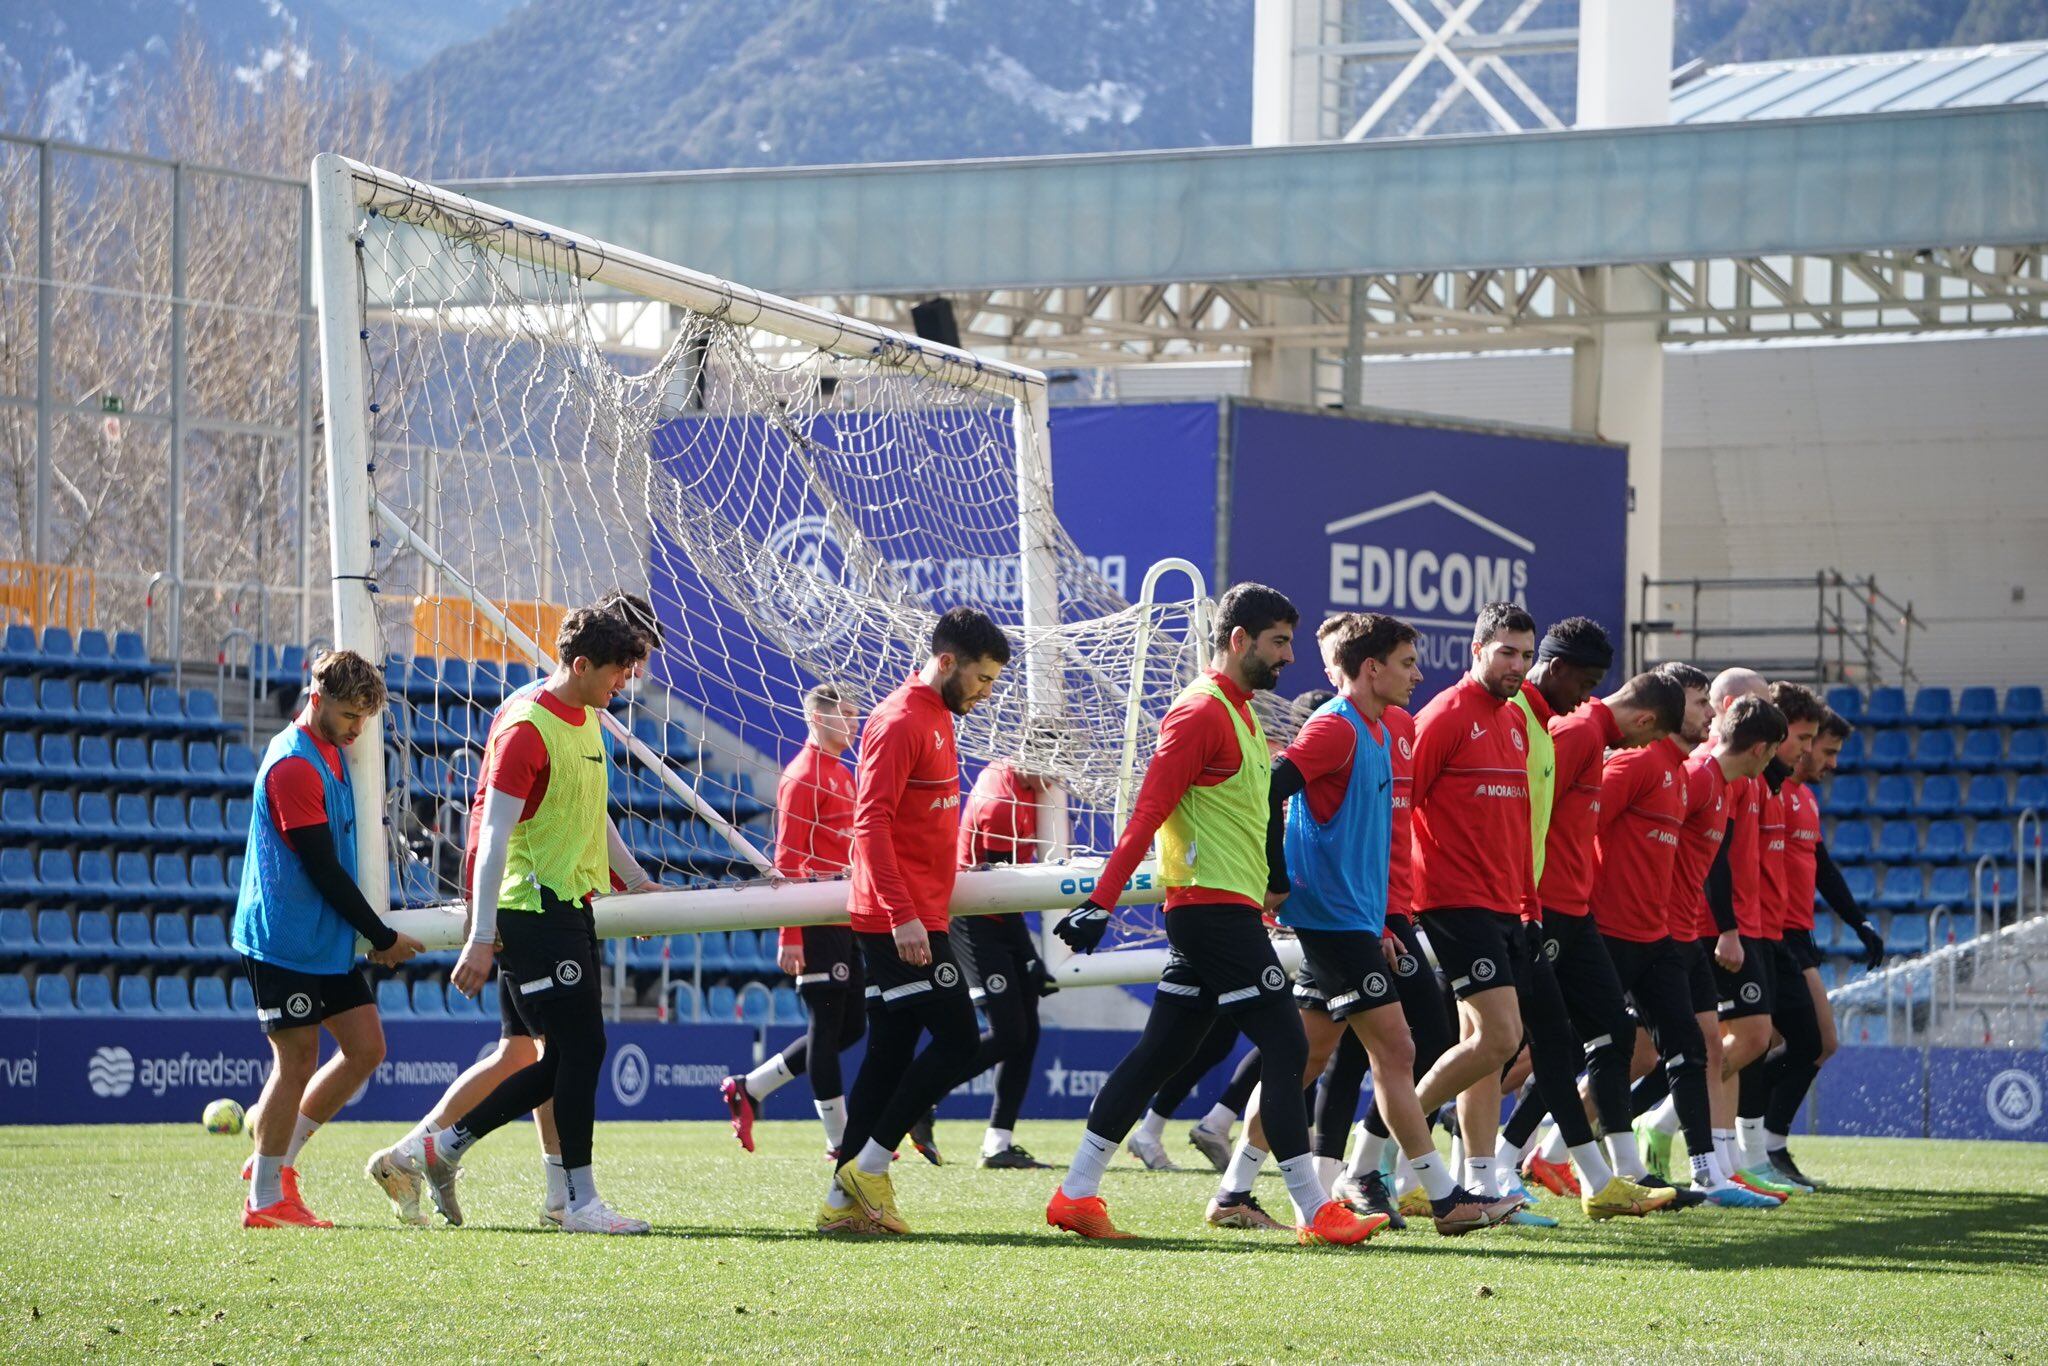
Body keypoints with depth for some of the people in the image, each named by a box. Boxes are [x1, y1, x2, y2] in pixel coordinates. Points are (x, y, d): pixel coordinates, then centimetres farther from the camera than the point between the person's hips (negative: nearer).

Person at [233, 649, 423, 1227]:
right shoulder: (293, 765, -18)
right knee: (298, 1061, -5)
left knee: (366, 1047, 7)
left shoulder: (329, 754, 13)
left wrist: (374, 932, 15)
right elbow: (323, 869, -19)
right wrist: (382, 938, -12)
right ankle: (265, 1198, 4)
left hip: (329, 940, 9)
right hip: (284, 942, -9)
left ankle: (279, 1156, 18)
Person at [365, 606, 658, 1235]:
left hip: (573, 908, 9)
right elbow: (494, 835, -17)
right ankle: (580, 1201, -1)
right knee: (581, 1048, -8)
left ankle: (436, 1149, 15)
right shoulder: (525, 728, -15)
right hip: (534, 910, -9)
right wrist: (482, 937, -20)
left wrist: (637, 882, 33)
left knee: (567, 1059, 8)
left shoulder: (589, 721, 14)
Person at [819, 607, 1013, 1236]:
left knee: (891, 1055, 8)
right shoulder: (900, 722, -13)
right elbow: (871, 820, -20)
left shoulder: (936, 718, 17)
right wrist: (902, 914, -26)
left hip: (916, 918, 10)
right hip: (901, 920, -10)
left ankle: (847, 1199, 9)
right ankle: (868, 1168, -6)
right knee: (958, 1038, -10)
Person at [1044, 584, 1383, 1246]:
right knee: (1285, 1046, -9)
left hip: (1225, 910, 10)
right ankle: (1314, 1211, -8)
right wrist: (1103, 901, -22)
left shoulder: (1237, 712, 19)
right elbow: (1148, 811, -18)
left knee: (1160, 1052, 9)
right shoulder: (1201, 711, -12)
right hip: (1216, 908, -10)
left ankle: (1076, 1195, 11)